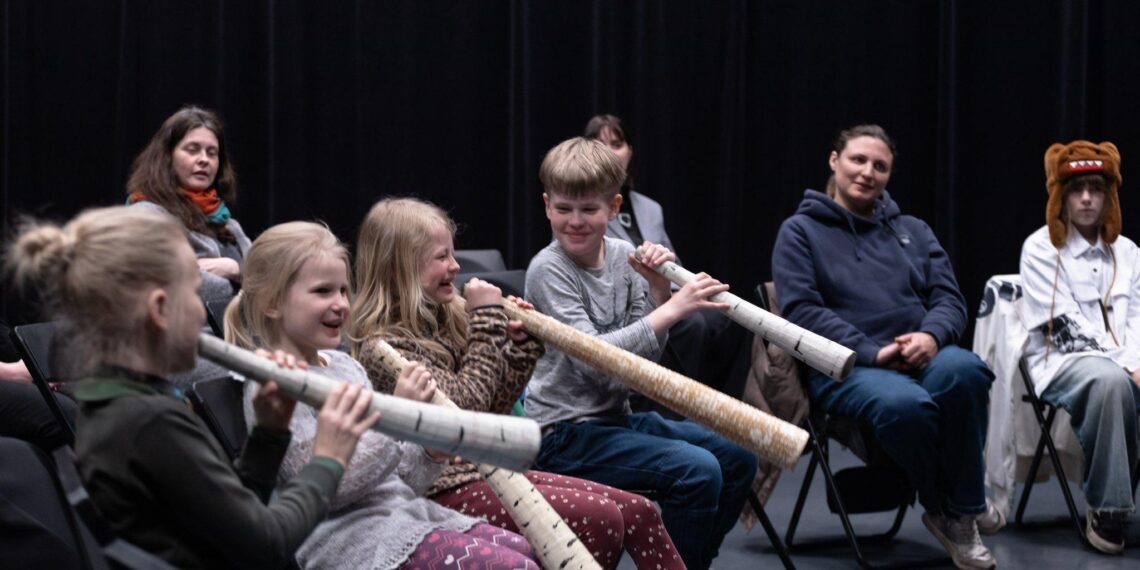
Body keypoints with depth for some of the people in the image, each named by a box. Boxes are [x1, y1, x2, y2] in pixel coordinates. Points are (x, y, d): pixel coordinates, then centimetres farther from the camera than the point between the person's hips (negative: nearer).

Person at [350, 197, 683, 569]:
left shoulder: (445, 322, 10)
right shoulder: (383, 346, -14)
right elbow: (465, 405, -19)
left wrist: (520, 344, 1)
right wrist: (487, 320, -14)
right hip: (450, 490, -8)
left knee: (639, 512, -3)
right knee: (603, 520, -21)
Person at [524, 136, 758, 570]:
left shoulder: (622, 257, 5)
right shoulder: (548, 269, -14)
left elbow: (643, 351, 5)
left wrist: (658, 291, -11)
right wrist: (672, 308, -27)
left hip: (618, 416, 8)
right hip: (566, 432, -8)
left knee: (737, 459, 7)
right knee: (697, 470, -23)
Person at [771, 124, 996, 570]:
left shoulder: (913, 231, 23)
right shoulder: (800, 231, 10)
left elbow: (949, 299, 12)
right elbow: (802, 310, -4)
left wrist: (931, 335, -13)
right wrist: (873, 352, -16)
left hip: (921, 356, 4)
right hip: (846, 367, -3)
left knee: (962, 370, -35)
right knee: (905, 403, -39)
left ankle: (962, 511, -18)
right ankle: (943, 510, -10)